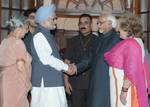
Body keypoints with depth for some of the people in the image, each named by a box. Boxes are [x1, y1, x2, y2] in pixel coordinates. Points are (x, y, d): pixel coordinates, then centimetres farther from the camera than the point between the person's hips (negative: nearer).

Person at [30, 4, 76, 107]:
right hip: (45, 84, -9)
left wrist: (67, 66, 3)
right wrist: (66, 67, -8)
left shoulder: (48, 35, 16)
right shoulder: (39, 36, -13)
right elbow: (46, 59, -19)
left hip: (54, 82, 9)